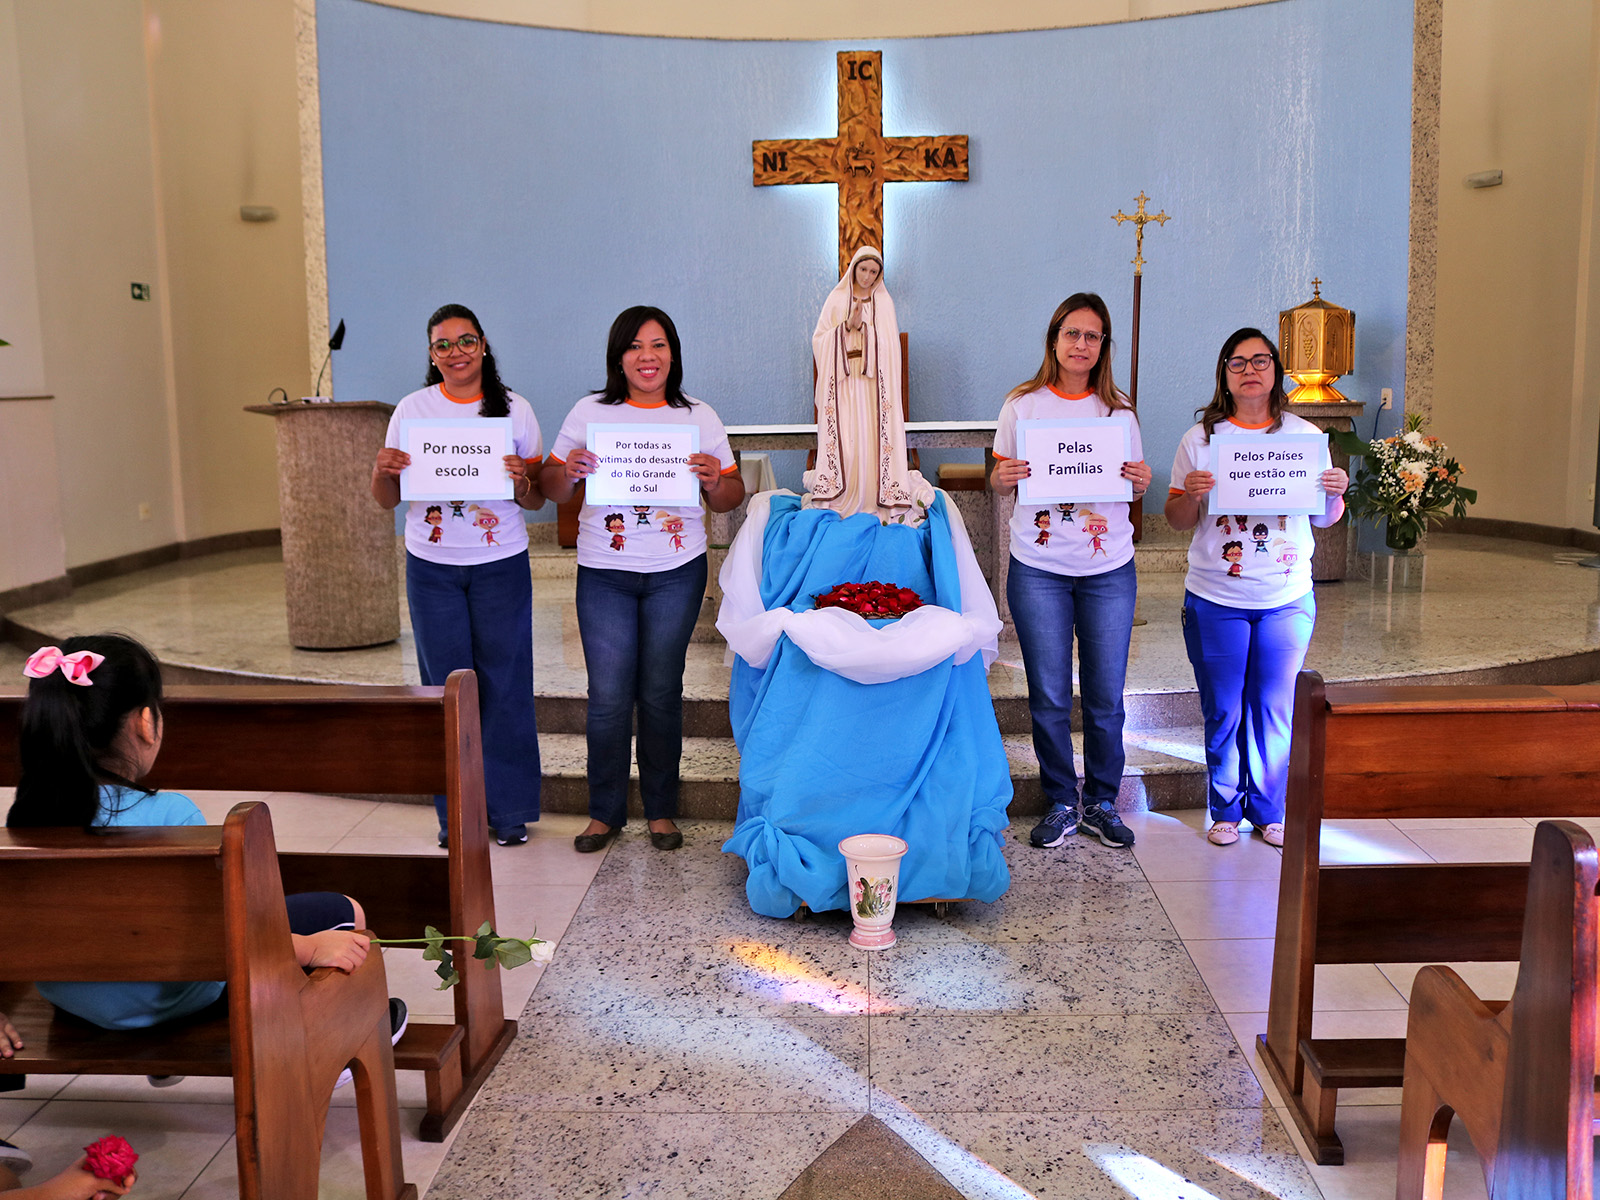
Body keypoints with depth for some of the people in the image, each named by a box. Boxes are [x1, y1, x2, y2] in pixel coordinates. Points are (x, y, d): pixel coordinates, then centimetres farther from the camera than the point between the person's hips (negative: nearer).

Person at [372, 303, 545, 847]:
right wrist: (381, 469, -13)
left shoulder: (515, 410, 2)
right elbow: (387, 499, 7)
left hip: (501, 565, -1)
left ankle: (510, 810, 13)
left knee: (505, 684, 1)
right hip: (432, 567, 1)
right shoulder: (412, 410, 4)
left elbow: (537, 500, 5)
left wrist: (521, 482, -17)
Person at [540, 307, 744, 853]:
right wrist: (567, 471, -14)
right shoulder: (590, 413, 5)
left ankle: (661, 809, 20)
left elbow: (732, 498, 7)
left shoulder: (699, 417, 6)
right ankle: (605, 811, 15)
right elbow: (552, 489, 8)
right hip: (604, 573, 0)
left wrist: (715, 481, -15)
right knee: (608, 696, -1)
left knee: (661, 693, 5)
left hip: (676, 573, 0)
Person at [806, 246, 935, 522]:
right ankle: (839, 504, -7)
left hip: (873, 383, 0)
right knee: (843, 438, -9)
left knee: (873, 439, -8)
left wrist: (862, 327, -12)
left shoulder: (883, 302, 11)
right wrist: (847, 325, -10)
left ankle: (879, 501, -6)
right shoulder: (836, 300, 10)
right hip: (842, 383, 0)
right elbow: (819, 340, 4)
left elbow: (889, 344, 0)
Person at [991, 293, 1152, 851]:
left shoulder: (1118, 409, 7)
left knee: (1105, 697, 5)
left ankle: (1101, 802, 21)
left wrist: (1142, 481, -10)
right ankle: (1060, 804, 19)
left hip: (1109, 571, 1)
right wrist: (1002, 477, -14)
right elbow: (1000, 477, 8)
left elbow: (1132, 485, 12)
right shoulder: (1022, 404, 3)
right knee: (1049, 697, 3)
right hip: (1038, 570, -1)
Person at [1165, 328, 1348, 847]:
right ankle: (1225, 809, 21)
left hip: (1288, 599, 1)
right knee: (1223, 711, 6)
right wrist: (1190, 494, -19)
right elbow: (1178, 520, 2)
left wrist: (1336, 493, -12)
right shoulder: (1201, 439, 0)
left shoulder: (1306, 435, 4)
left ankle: (1269, 810, 22)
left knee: (1275, 708, 7)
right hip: (1216, 600, -1)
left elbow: (1324, 519, 8)